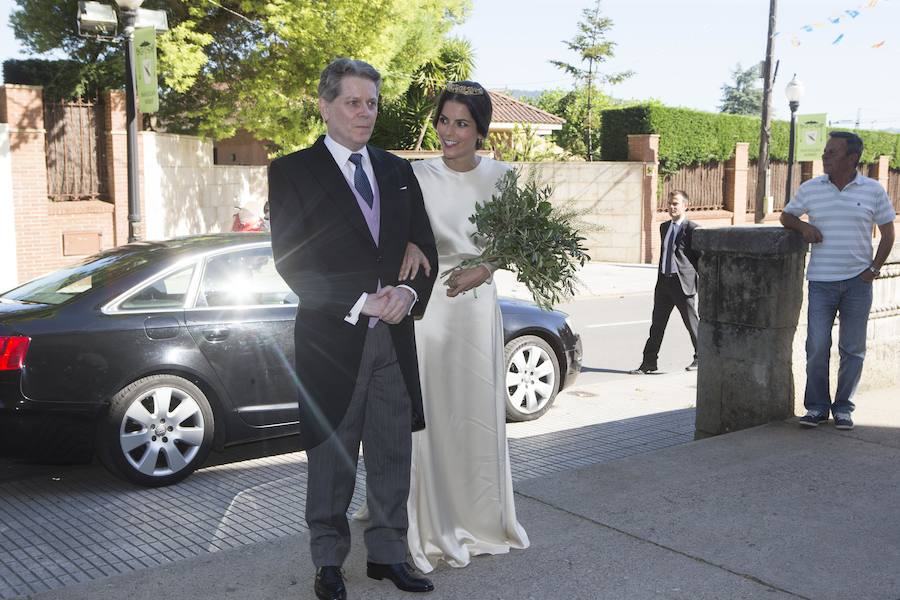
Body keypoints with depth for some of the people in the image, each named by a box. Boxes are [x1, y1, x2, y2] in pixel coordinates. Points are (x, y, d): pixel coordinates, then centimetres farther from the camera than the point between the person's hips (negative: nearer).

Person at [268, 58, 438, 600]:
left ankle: (388, 554, 27)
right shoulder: (292, 172, -2)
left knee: (393, 453, 12)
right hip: (332, 337, -4)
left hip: (394, 335, 4)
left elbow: (425, 246, 12)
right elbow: (291, 260, -9)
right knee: (332, 458, 7)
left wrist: (408, 294, -9)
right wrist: (360, 305, -16)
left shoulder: (399, 171, 13)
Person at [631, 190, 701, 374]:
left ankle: (700, 358, 22)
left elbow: (701, 257, -6)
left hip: (683, 283, -7)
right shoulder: (664, 227, 15)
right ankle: (649, 362, 11)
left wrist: (702, 283, -7)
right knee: (657, 324, 7)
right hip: (663, 282, 7)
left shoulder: (693, 229, -8)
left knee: (692, 323, 5)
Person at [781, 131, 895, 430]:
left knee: (853, 349, 6)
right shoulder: (810, 189, 4)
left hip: (858, 282, 0)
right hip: (821, 282, 0)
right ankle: (816, 406, 11)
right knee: (817, 347, -4)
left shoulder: (873, 190, 2)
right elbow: (786, 215, 17)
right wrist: (803, 226, -5)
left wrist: (874, 268, -2)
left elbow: (887, 232, 8)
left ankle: (843, 407, 19)